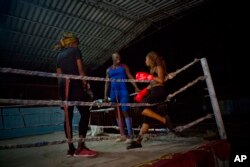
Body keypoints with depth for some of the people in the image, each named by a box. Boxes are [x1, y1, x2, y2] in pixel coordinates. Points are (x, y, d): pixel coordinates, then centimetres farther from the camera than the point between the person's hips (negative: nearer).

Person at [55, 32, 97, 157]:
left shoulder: (60, 55, 22)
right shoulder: (75, 51, 5)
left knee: (68, 116, 5)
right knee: (85, 113, -6)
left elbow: (59, 74, 18)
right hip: (74, 84, -7)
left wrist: (62, 87, 19)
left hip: (62, 85, 7)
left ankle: (71, 148, 8)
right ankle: (80, 147, -12)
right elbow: (80, 70, -5)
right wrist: (85, 84, -5)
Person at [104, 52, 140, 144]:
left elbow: (130, 77, -2)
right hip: (113, 92, 4)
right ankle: (122, 135, 15)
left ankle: (130, 135, -8)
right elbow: (107, 83, 14)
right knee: (117, 114, 6)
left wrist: (136, 87, -16)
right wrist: (105, 95, 8)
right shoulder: (109, 70, 14)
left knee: (125, 112, -12)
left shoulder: (124, 66, 7)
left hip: (123, 91, -4)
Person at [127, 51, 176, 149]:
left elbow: (161, 80, -14)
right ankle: (138, 141, 3)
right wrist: (143, 92, 13)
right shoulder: (153, 69, 24)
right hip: (154, 93, 9)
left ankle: (164, 119, -17)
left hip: (158, 92, -8)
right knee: (147, 118, 3)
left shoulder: (158, 66, -1)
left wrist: (148, 76, -12)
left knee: (142, 107, -22)